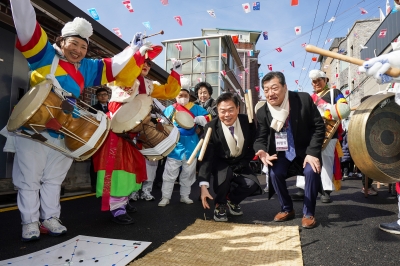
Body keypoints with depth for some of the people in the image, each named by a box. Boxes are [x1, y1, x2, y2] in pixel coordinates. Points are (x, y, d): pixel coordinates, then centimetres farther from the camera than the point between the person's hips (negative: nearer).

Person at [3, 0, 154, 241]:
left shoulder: (88, 68, 10)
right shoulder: (45, 55, -3)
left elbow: (116, 65, 10)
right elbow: (28, 29, -14)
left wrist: (137, 52, 3)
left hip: (64, 135, 4)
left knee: (54, 179, 15)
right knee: (29, 179, 5)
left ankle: (50, 218, 27)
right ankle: (30, 222, 19)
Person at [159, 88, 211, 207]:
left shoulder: (196, 108, 5)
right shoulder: (170, 109, 4)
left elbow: (208, 118, -2)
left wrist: (196, 119, -18)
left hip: (191, 148, 2)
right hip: (174, 147, -1)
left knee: (188, 174, 14)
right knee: (170, 174, 1)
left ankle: (185, 196, 29)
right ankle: (165, 197, 13)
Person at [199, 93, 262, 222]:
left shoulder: (247, 122, -16)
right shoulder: (211, 128, -23)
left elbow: (254, 144, 1)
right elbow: (207, 158, -26)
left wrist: (245, 161, -15)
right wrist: (204, 186, -35)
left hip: (241, 163, 3)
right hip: (220, 163, -3)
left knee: (252, 184, -22)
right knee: (224, 173, -36)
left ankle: (232, 200, 12)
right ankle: (220, 205, -6)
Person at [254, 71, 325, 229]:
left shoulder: (303, 99, -16)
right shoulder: (262, 112, -11)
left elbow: (319, 126, -12)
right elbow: (261, 138, -7)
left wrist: (312, 153, -21)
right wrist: (262, 152, -31)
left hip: (306, 150, -1)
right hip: (282, 152, 2)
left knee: (312, 171, -27)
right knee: (275, 173, -22)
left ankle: (309, 213, -4)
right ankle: (287, 209, 6)